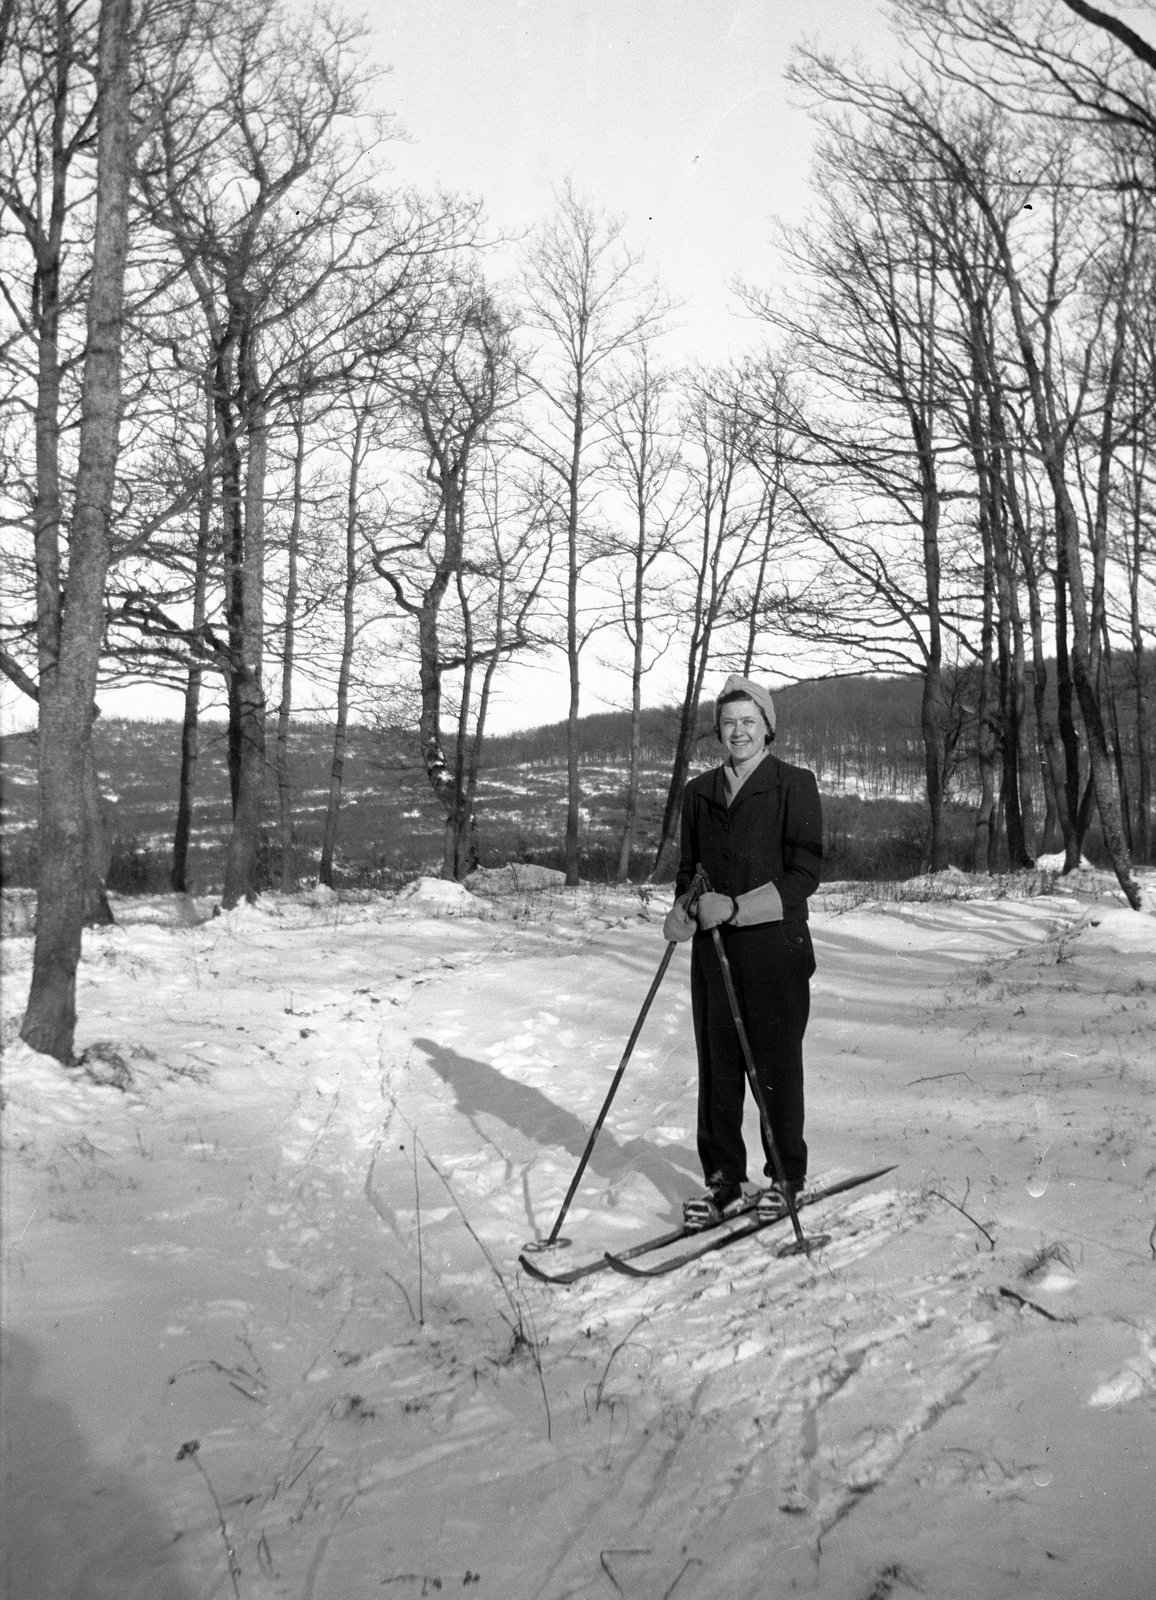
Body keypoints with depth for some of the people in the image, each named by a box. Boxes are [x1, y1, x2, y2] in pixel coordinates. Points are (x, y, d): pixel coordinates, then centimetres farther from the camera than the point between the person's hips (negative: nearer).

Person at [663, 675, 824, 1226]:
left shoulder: (795, 784, -2)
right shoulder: (699, 791, 13)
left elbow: (805, 872, -9)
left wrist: (736, 907, -19)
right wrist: (683, 909, -3)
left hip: (776, 950, -4)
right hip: (712, 950, 4)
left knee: (777, 1066, 5)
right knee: (717, 1068, 7)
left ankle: (786, 1177, 22)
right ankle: (724, 1181, 19)